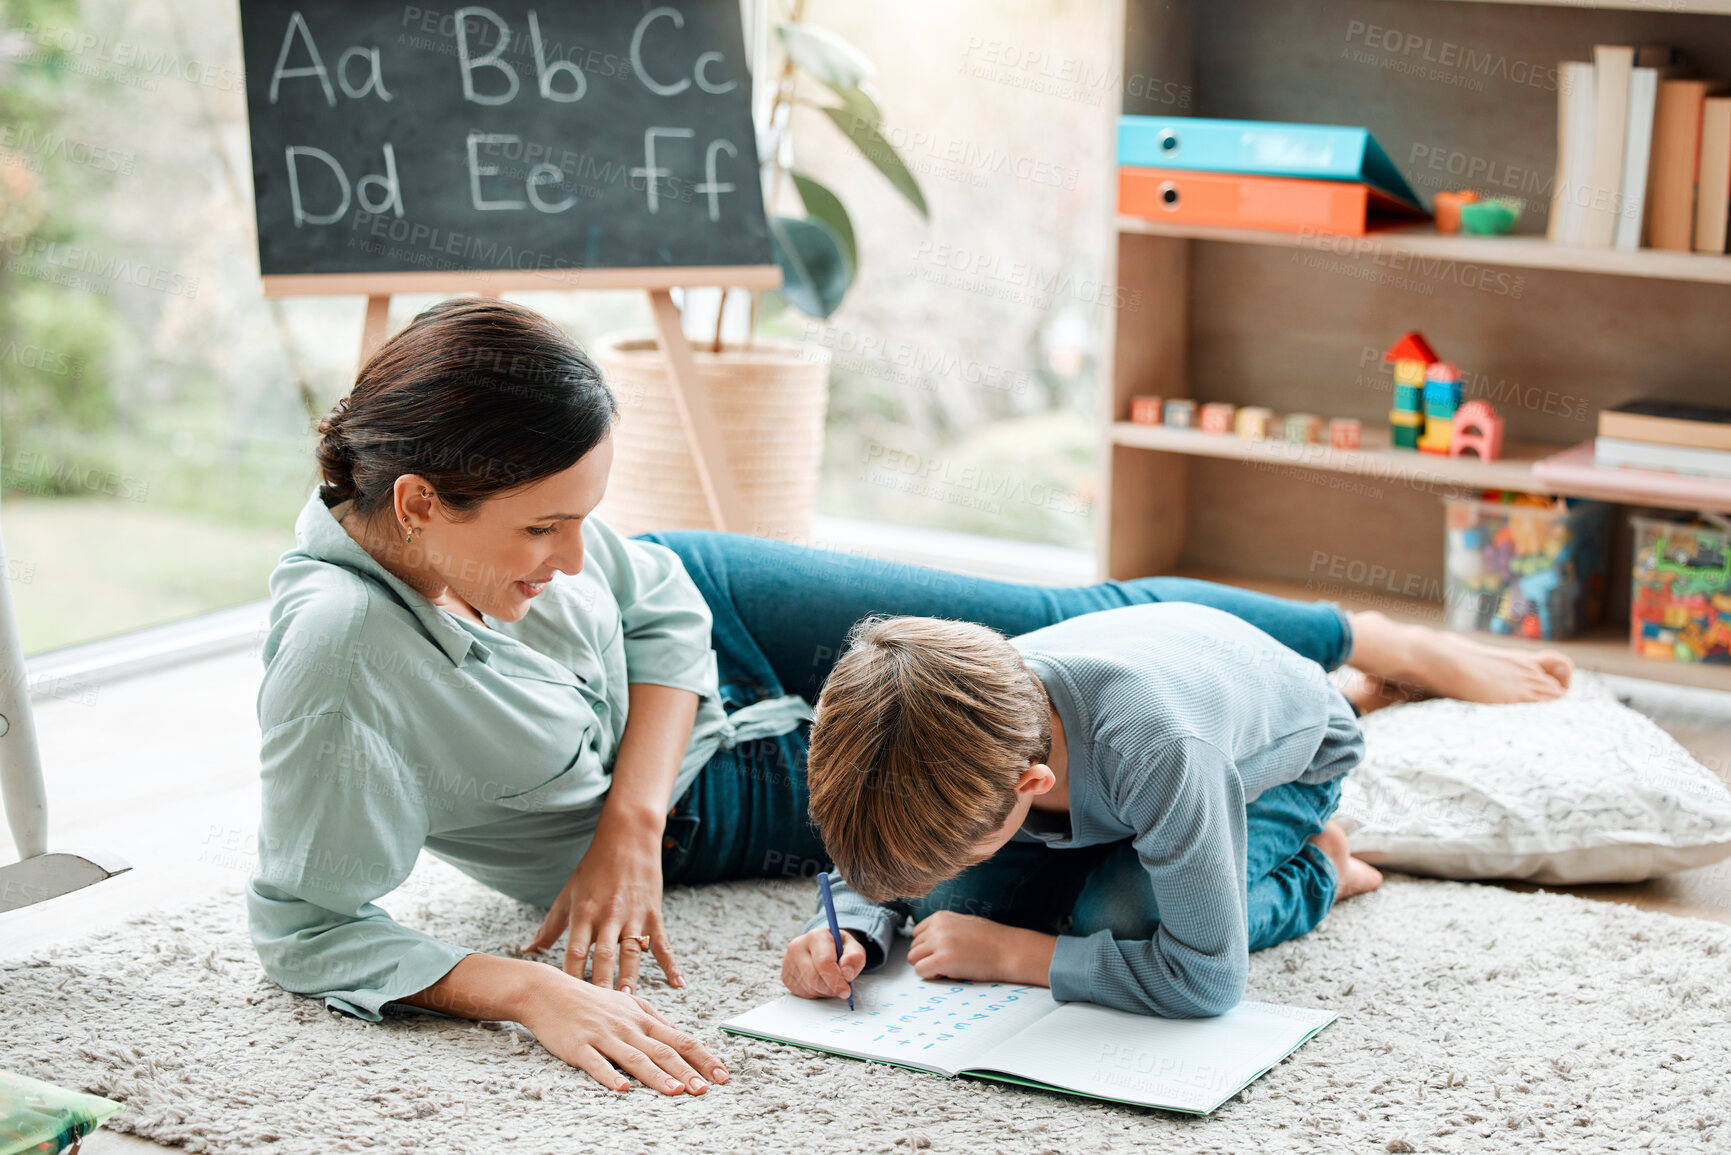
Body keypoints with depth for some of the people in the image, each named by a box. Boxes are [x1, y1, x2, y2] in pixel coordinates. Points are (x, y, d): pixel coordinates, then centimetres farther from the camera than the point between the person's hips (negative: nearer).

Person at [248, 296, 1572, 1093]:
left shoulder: (501, 504, -27)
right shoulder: (345, 646, -43)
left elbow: (654, 601, -8)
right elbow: (310, 927, -34)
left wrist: (621, 824, -22)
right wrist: (526, 990, -45)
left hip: (703, 624, 4)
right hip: (705, 804, -4)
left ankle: (1381, 643, 36)